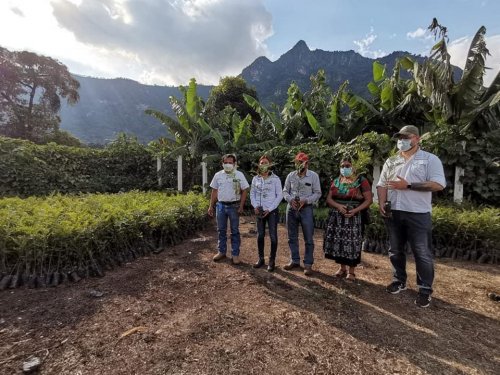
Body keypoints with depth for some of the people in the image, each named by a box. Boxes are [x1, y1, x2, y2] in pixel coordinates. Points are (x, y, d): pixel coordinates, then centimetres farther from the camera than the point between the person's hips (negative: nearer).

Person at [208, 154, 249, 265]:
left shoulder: (239, 175, -4)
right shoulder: (218, 175, 5)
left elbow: (244, 190, -4)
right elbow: (214, 191, 10)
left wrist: (241, 206, -11)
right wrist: (211, 206, 6)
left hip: (234, 206, -3)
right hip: (220, 205, 3)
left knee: (235, 231, 6)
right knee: (221, 230, 12)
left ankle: (235, 254, 16)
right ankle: (221, 251, 27)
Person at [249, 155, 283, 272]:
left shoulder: (275, 179, -6)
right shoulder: (255, 179, 4)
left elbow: (279, 195, -5)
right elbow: (252, 193, 9)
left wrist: (270, 209, -11)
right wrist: (255, 206, -6)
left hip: (272, 211, -3)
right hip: (260, 211, 3)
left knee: (273, 236, 2)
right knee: (260, 235, 10)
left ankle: (272, 261, 14)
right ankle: (261, 259, 24)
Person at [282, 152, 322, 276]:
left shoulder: (313, 176, -3)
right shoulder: (290, 175, 4)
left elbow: (317, 193, -3)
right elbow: (285, 191, 8)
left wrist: (305, 200, -17)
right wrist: (290, 199, -12)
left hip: (306, 209, -3)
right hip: (291, 208, 3)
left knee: (308, 239, 1)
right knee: (292, 237, 12)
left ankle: (308, 264, 15)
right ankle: (295, 261, 27)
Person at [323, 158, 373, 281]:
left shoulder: (361, 181, -1)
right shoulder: (336, 181, 10)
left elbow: (369, 199, -6)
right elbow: (329, 199, 6)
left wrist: (355, 210, -19)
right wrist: (338, 206, -14)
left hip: (354, 217, -3)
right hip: (336, 217, 4)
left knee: (352, 243, -1)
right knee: (338, 242, 6)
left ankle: (351, 271, 14)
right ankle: (342, 268, 22)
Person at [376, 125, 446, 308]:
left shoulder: (430, 159, -2)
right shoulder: (391, 161, 12)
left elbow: (438, 184, -12)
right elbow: (382, 185, 11)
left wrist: (408, 185, -18)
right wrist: (381, 203, -5)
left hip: (418, 214, -4)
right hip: (394, 213, 5)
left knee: (422, 253, 3)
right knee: (395, 250, 14)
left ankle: (425, 290, 18)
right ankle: (399, 280, 30)